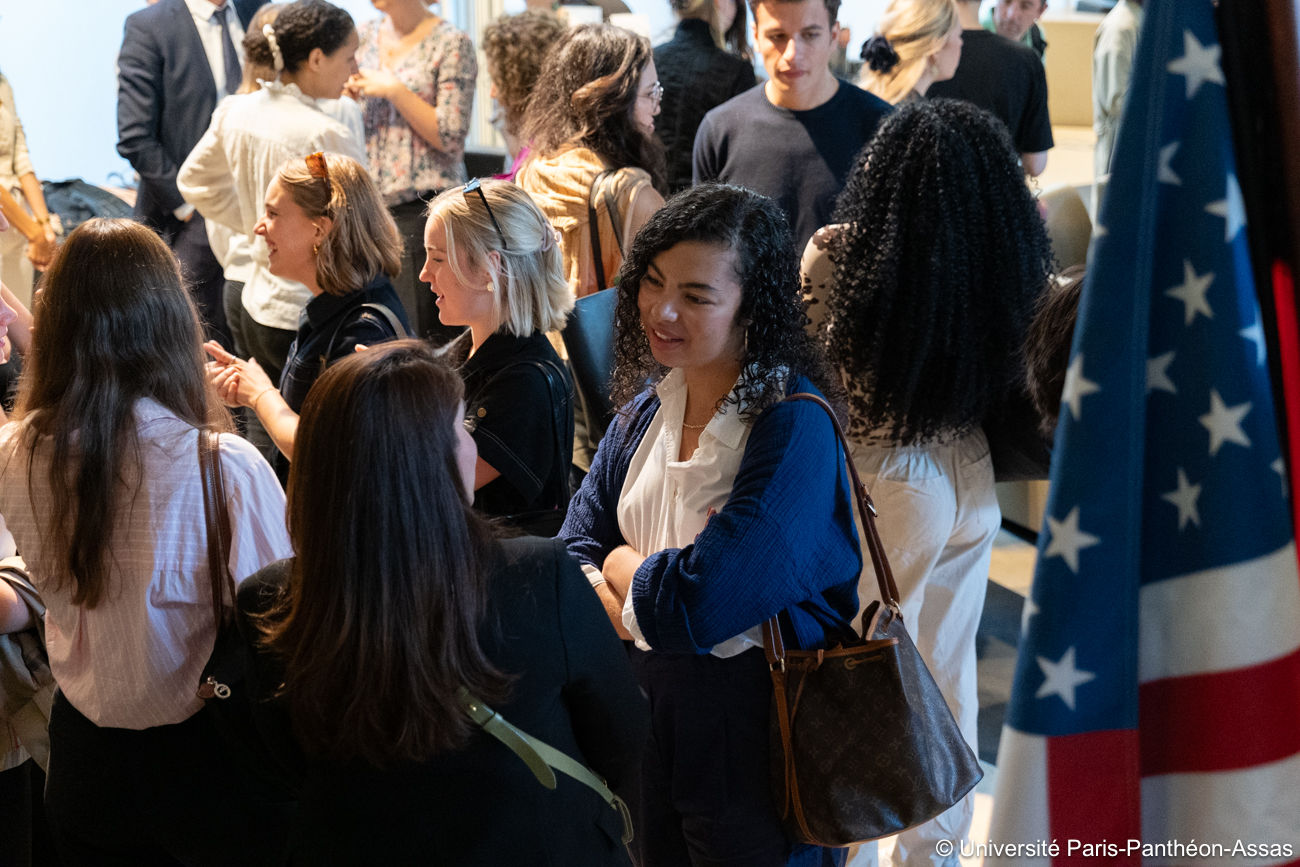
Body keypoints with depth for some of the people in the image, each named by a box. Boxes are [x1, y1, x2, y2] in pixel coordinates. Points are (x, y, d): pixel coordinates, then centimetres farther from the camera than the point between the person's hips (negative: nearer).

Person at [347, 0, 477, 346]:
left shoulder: (452, 44, -5)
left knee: (426, 335, -6)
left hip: (423, 206, -5)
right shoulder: (366, 36, 13)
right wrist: (349, 93, 0)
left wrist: (394, 90, -14)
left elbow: (450, 136, -11)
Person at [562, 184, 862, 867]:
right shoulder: (650, 401, 2)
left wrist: (623, 566, -9)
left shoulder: (795, 428, -22)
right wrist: (649, 592, -16)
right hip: (643, 705, 7)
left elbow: (699, 606, -27)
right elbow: (578, 544, 3)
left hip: (746, 734, -6)